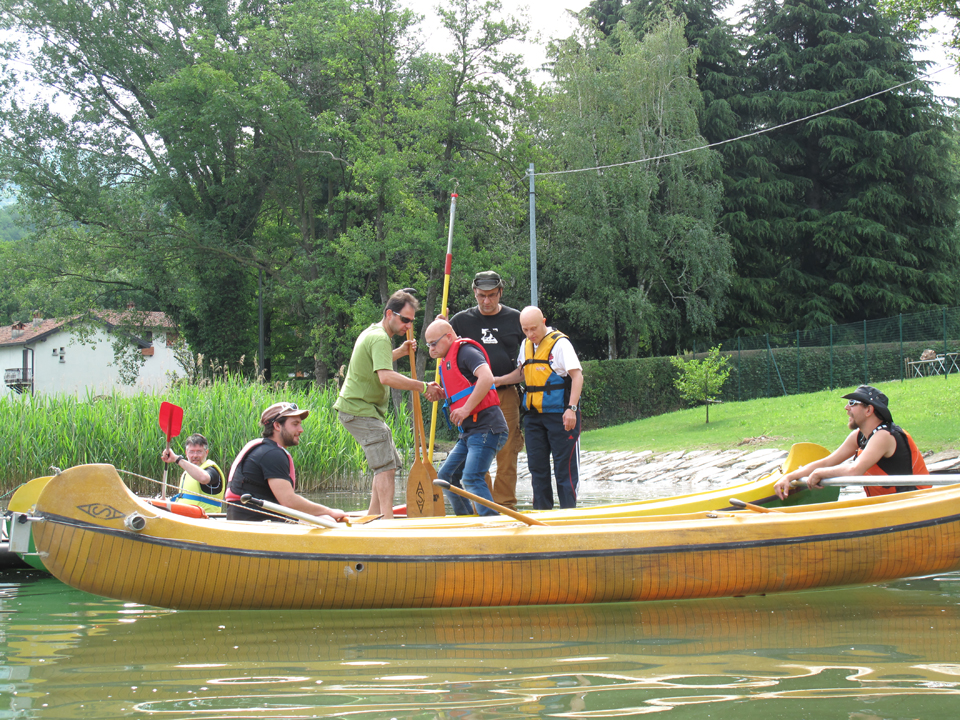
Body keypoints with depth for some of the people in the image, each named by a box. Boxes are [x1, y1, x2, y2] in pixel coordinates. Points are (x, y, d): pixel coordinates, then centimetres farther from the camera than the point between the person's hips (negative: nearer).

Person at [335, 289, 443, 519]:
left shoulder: (371, 332, 17)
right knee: (386, 466, -17)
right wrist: (423, 387, -29)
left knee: (390, 463, 15)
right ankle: (387, 519, -23)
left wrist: (400, 352, 29)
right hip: (361, 411, -11)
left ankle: (373, 517, 18)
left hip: (357, 407, 11)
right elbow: (386, 377, -33)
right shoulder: (380, 338, -17)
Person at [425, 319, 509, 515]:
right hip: (469, 432, 11)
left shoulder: (466, 351, -7)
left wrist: (466, 408, -23)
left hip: (486, 429, -11)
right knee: (446, 476, 11)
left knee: (471, 478, -21)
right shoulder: (448, 360, 23)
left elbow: (486, 378, -24)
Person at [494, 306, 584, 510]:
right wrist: (498, 381, 9)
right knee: (536, 465, 9)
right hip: (534, 414, 7)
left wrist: (571, 408, -22)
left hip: (559, 414, -7)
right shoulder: (526, 345, 12)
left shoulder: (560, 343, -11)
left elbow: (577, 375, -15)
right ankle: (542, 510, 16)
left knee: (564, 464, -4)